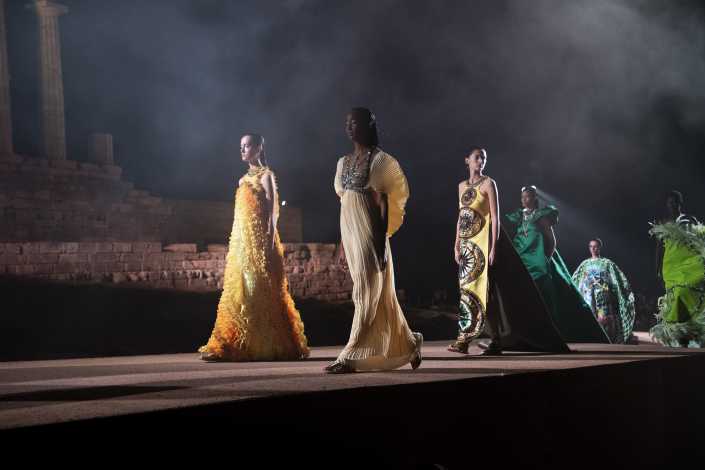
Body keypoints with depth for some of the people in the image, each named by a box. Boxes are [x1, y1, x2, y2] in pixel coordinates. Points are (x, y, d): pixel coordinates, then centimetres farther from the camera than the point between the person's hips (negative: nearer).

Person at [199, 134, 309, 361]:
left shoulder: (266, 175, -4)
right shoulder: (245, 178, 18)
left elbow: (272, 210, -11)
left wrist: (269, 242, -18)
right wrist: (235, 246, 17)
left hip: (259, 242, -8)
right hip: (241, 243, 8)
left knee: (258, 292, -6)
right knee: (239, 291, 6)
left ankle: (266, 347, -1)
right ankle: (228, 345, 7)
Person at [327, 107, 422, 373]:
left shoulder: (379, 160, -7)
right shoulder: (344, 162, 14)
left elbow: (384, 204, -11)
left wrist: (381, 244, -17)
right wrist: (342, 244, 15)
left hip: (369, 235, -8)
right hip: (350, 235, 8)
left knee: (366, 295, -7)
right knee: (378, 297, 12)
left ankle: (350, 357, -9)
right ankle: (408, 344, 24)